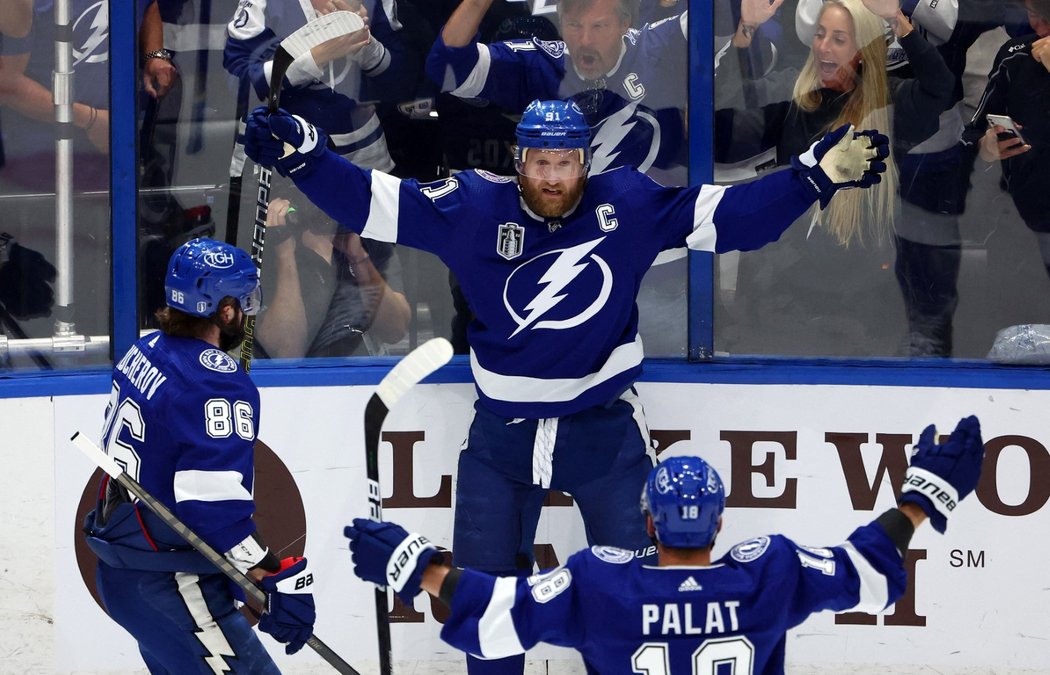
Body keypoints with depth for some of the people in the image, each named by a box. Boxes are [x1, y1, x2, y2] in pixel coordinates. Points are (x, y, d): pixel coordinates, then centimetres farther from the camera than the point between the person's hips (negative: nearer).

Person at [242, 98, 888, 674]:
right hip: (502, 431, 1)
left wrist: (820, 172, -16)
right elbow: (372, 201, -10)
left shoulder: (630, 203, -9)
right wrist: (302, 153, -21)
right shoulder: (474, 207, -10)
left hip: (606, 429, -1)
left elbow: (733, 214, -8)